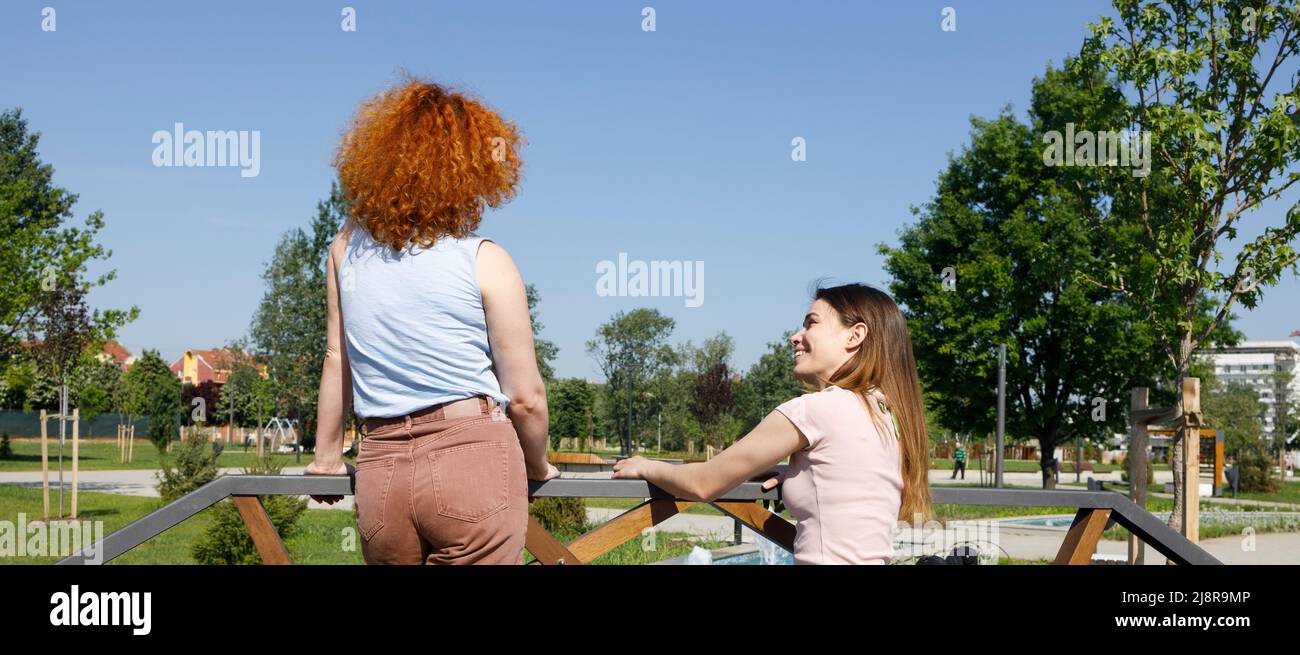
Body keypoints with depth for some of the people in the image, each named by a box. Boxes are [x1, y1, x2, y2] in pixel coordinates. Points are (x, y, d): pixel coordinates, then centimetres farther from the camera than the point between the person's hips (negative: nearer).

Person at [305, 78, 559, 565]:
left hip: (380, 470, 4)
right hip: (473, 458, -4)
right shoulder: (485, 262, -4)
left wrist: (327, 455, 26)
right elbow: (525, 396, -2)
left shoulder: (349, 244, 8)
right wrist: (538, 468, 16)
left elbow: (336, 359, 15)